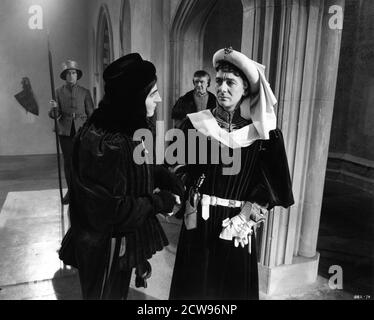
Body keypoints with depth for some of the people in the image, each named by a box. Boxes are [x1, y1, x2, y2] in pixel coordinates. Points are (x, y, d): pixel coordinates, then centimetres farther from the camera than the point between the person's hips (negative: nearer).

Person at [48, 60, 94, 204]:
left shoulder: (85, 92, 3)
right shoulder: (59, 92, 6)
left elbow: (91, 113, 5)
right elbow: (54, 115, 2)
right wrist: (54, 108, -21)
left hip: (81, 131, -1)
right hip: (65, 131, 2)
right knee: (68, 161, 6)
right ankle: (70, 190, 19)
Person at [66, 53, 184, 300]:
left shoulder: (131, 127, -3)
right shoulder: (99, 143, -31)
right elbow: (109, 209, -29)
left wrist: (168, 179, -8)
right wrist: (158, 202, -21)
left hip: (129, 238, 8)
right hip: (105, 248, -8)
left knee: (121, 292, 28)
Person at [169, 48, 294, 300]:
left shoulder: (262, 133, -7)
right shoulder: (197, 124, -4)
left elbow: (271, 187, -4)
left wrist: (245, 219, -9)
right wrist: (186, 205, -7)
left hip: (238, 228, 0)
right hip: (198, 223, 1)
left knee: (235, 285, 17)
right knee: (194, 286, 16)